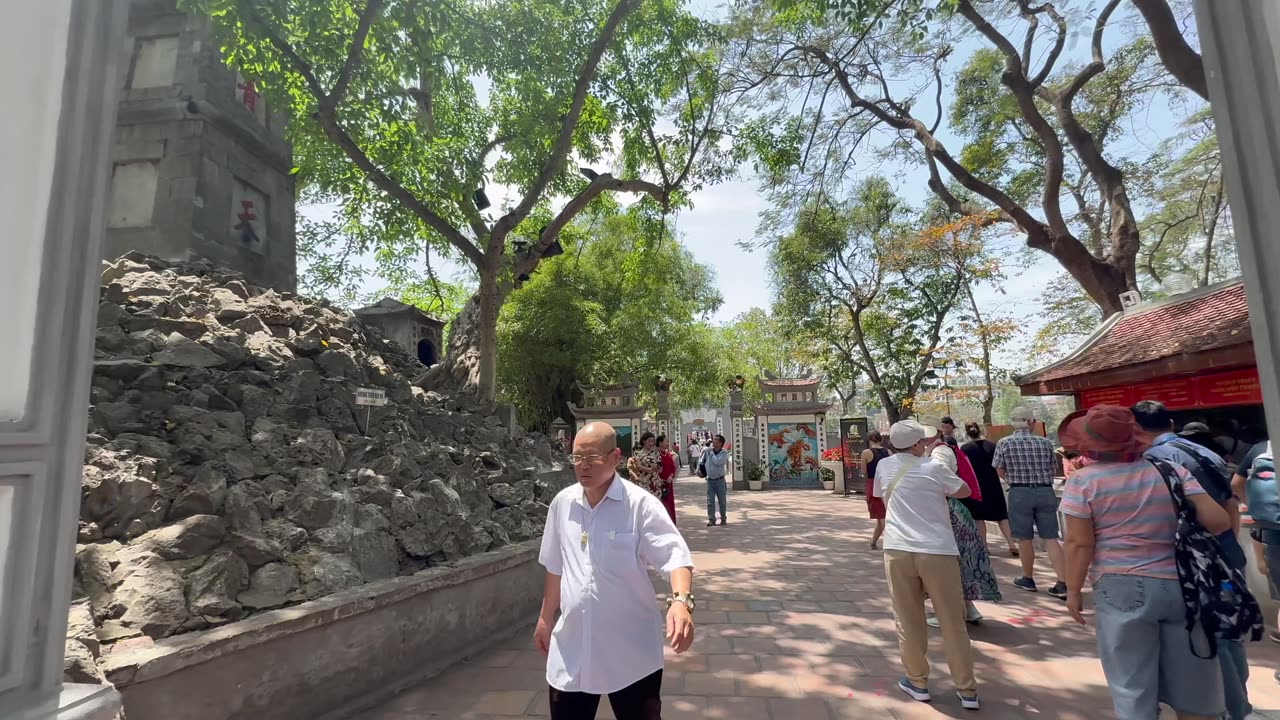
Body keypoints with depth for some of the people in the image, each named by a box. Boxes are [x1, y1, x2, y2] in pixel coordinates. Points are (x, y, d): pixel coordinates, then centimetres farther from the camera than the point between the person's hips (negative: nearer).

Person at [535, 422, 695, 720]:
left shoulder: (641, 503, -15)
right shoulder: (562, 503, 0)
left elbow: (675, 556, -21)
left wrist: (680, 600, -40)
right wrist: (546, 617, 18)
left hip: (631, 653, -4)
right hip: (571, 650, 4)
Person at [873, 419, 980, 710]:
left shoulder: (884, 466, 3)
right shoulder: (933, 467, -5)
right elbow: (965, 491, 10)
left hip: (898, 550, 2)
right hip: (937, 551, -1)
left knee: (908, 621, 12)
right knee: (953, 623, 11)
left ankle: (917, 682, 23)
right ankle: (967, 689, 20)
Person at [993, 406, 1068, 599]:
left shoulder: (1004, 443, -5)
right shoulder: (1045, 442, 1)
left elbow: (1000, 472, 5)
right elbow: (1052, 470, 11)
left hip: (1019, 493, -2)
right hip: (1046, 492, 2)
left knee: (1025, 539, 9)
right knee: (1050, 538, 5)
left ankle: (1028, 579, 23)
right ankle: (1063, 583, 3)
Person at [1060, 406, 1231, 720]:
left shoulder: (1083, 481, -9)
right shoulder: (1172, 470, 1)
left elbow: (1080, 543, -10)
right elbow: (1218, 521, -4)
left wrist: (1073, 590, 1)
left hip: (1124, 589, -4)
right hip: (1183, 586, 4)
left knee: (1132, 687, 9)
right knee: (1192, 684, 19)